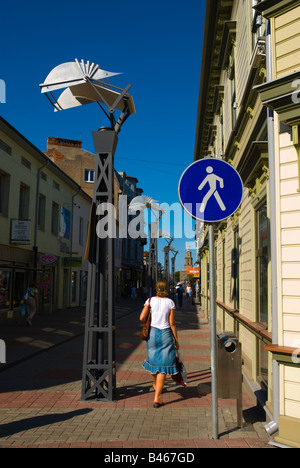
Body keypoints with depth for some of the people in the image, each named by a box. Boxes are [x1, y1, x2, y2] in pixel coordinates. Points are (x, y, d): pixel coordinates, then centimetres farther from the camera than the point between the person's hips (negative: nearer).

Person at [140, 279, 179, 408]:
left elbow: (142, 318, -9)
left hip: (153, 332, 2)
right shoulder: (170, 302, -4)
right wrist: (176, 340, 4)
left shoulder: (150, 300, -2)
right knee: (163, 364, 2)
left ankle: (155, 384, 49)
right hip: (166, 334, -2)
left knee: (153, 359, 25)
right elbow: (172, 323, -4)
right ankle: (157, 398, -1)